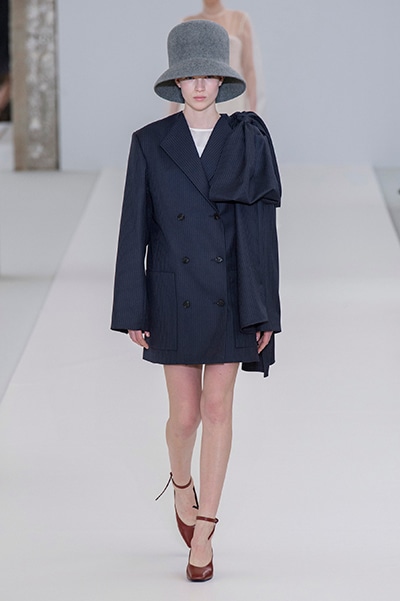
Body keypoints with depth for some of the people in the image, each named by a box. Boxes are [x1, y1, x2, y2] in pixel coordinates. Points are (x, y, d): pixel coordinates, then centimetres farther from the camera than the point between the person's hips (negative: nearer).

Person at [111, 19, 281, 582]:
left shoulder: (249, 140, -3)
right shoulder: (150, 143, -3)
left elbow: (263, 227, -2)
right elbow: (134, 230, -1)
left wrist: (265, 310, -4)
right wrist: (132, 310, -3)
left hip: (231, 296, 0)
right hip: (175, 297, 0)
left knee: (218, 409, -1)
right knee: (185, 414, 4)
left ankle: (201, 538, 7)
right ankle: (182, 487, 39)